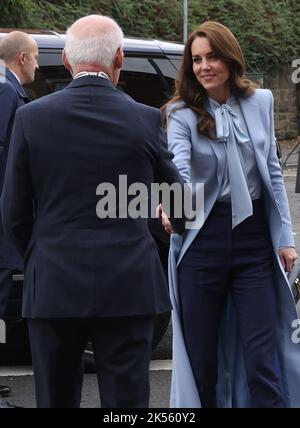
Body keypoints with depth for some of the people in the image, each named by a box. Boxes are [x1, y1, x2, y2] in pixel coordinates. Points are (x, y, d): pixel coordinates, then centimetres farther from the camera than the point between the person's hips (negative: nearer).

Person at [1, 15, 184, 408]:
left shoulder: (32, 118, -2)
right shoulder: (145, 120, -3)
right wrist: (181, 226, 34)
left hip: (52, 288, 1)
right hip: (127, 287, -1)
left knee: (56, 399, 10)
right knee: (126, 398, 3)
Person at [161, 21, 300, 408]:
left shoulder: (260, 102, 6)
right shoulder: (181, 113, -3)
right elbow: (179, 165, -22)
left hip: (254, 235, 1)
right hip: (203, 237, -1)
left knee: (262, 358, -3)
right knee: (202, 356, 7)